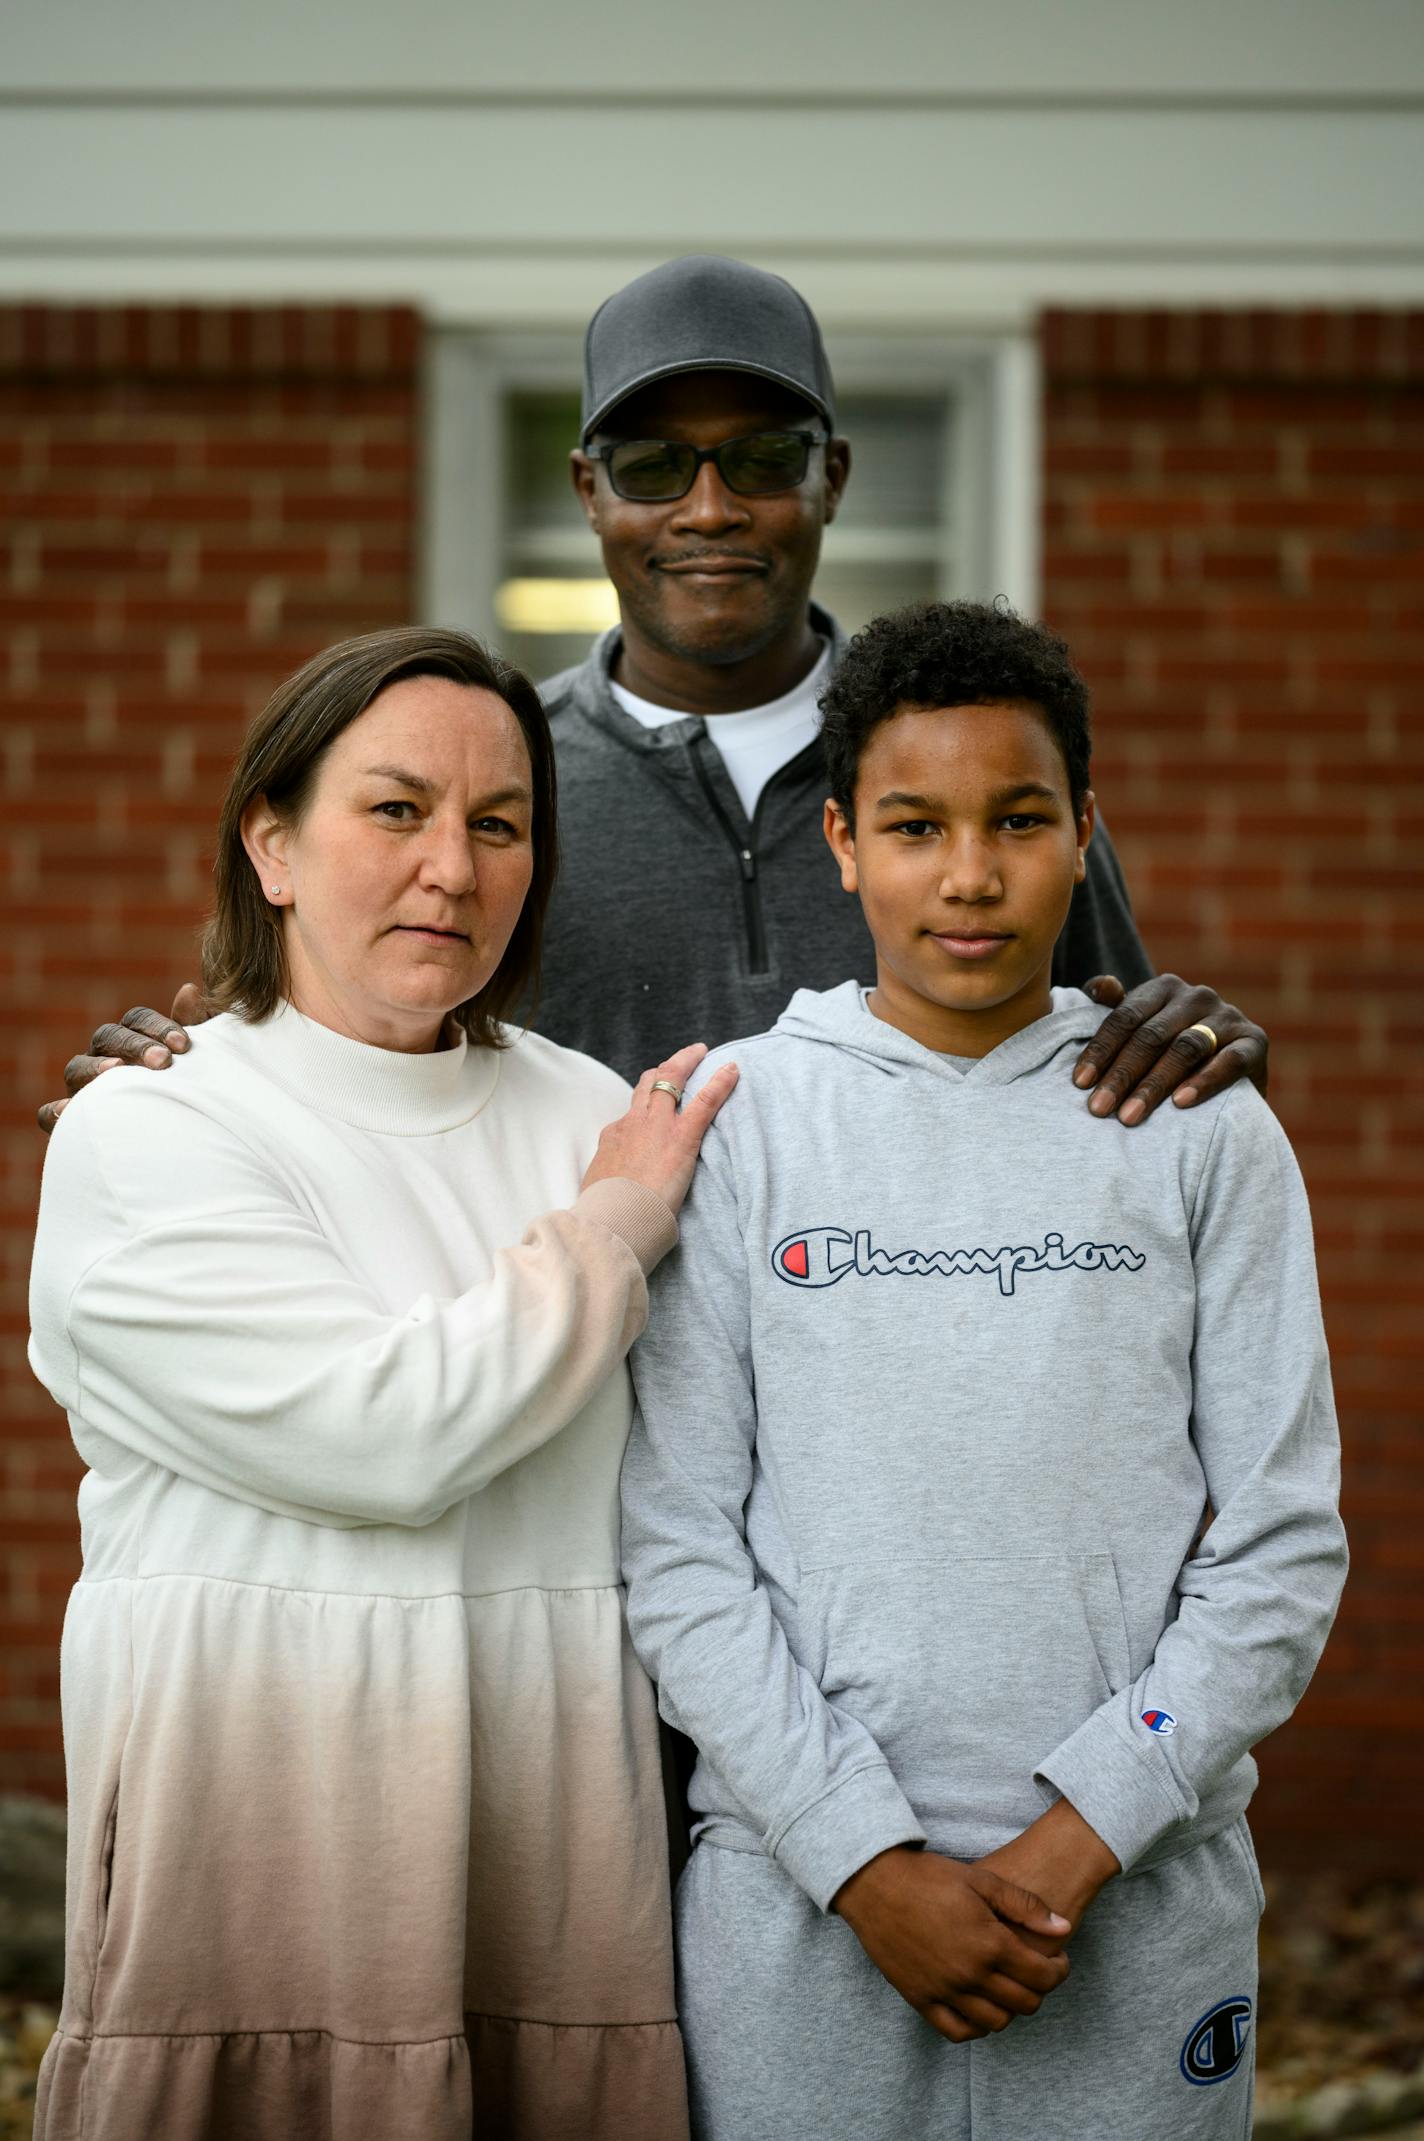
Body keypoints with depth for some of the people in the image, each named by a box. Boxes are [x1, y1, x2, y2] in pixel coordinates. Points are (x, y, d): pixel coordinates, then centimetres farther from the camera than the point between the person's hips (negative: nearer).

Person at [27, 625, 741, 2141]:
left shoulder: (596, 1121, 11)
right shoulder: (141, 1139, -5)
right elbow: (392, 1432, -17)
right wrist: (614, 1230, -6)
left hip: (562, 1849, 4)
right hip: (266, 1861, -4)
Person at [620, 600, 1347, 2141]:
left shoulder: (1207, 1135, 2)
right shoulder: (731, 1121, 1)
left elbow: (1280, 1551, 0)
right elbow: (675, 1549, -3)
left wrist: (1074, 1844, -9)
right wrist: (869, 1861, -10)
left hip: (1139, 1903, 1)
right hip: (796, 1899, 0)